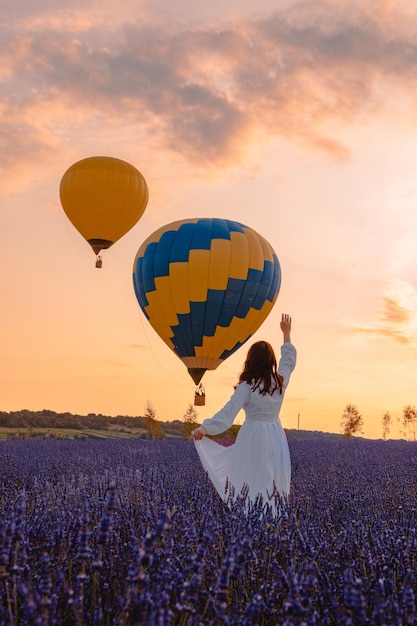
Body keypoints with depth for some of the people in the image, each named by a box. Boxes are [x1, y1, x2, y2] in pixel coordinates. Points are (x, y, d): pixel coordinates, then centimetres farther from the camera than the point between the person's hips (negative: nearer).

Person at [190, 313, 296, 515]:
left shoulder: (247, 386, -10)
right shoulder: (281, 381, 3)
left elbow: (228, 412, -18)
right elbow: (289, 360, 22)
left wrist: (205, 427, -22)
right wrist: (286, 334, 32)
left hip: (253, 437, -4)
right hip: (275, 437, 4)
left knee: (250, 481, 0)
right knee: (274, 482, 6)